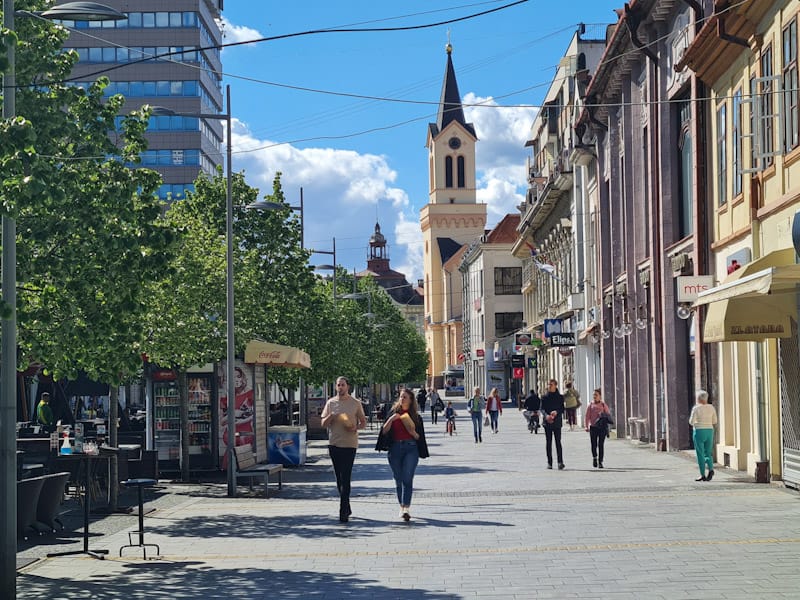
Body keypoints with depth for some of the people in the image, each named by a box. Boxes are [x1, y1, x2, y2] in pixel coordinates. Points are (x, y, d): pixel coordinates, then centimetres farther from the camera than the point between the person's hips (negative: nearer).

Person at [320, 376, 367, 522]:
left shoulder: (355, 403, 3)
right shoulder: (331, 402, 9)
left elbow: (363, 422, 10)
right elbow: (323, 424, 9)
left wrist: (356, 428, -12)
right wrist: (330, 416, -12)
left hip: (349, 444, -4)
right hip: (334, 444, 4)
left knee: (345, 479, -11)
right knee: (339, 479, 11)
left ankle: (343, 512, -14)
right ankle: (347, 508, 25)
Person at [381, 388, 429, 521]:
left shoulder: (416, 417, 7)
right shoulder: (394, 413, 10)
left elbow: (420, 437, 10)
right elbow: (384, 431, 3)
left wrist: (413, 433, -10)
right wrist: (391, 419, -11)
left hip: (411, 448, -2)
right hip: (395, 448, 2)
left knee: (407, 478, -14)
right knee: (398, 479, 8)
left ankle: (406, 508, -20)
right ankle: (402, 507, 20)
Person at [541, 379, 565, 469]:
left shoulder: (560, 397, 4)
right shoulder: (545, 397, 7)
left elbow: (562, 409, 2)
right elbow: (542, 409, 1)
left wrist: (556, 412, -19)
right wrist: (546, 415, -18)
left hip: (557, 422, -2)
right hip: (547, 422, 2)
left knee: (558, 441, -8)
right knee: (549, 442, 5)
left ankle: (560, 462, -12)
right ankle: (549, 462, 10)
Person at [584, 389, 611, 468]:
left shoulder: (603, 405, 8)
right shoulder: (590, 406, 9)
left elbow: (609, 414, 8)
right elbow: (587, 417, 5)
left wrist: (604, 415, -13)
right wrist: (586, 426, -5)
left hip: (602, 427, -1)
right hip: (593, 427, 1)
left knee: (601, 444, -4)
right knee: (593, 444, -3)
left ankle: (600, 462, 1)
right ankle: (594, 458, 23)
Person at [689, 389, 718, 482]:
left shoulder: (696, 408, -9)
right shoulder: (711, 407, 4)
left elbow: (691, 422, -11)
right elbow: (714, 421, 8)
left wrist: (694, 423, 11)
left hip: (699, 432, -4)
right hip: (709, 431, 4)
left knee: (700, 454, 2)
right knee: (708, 453, 13)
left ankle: (703, 475, 1)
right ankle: (711, 469, -12)